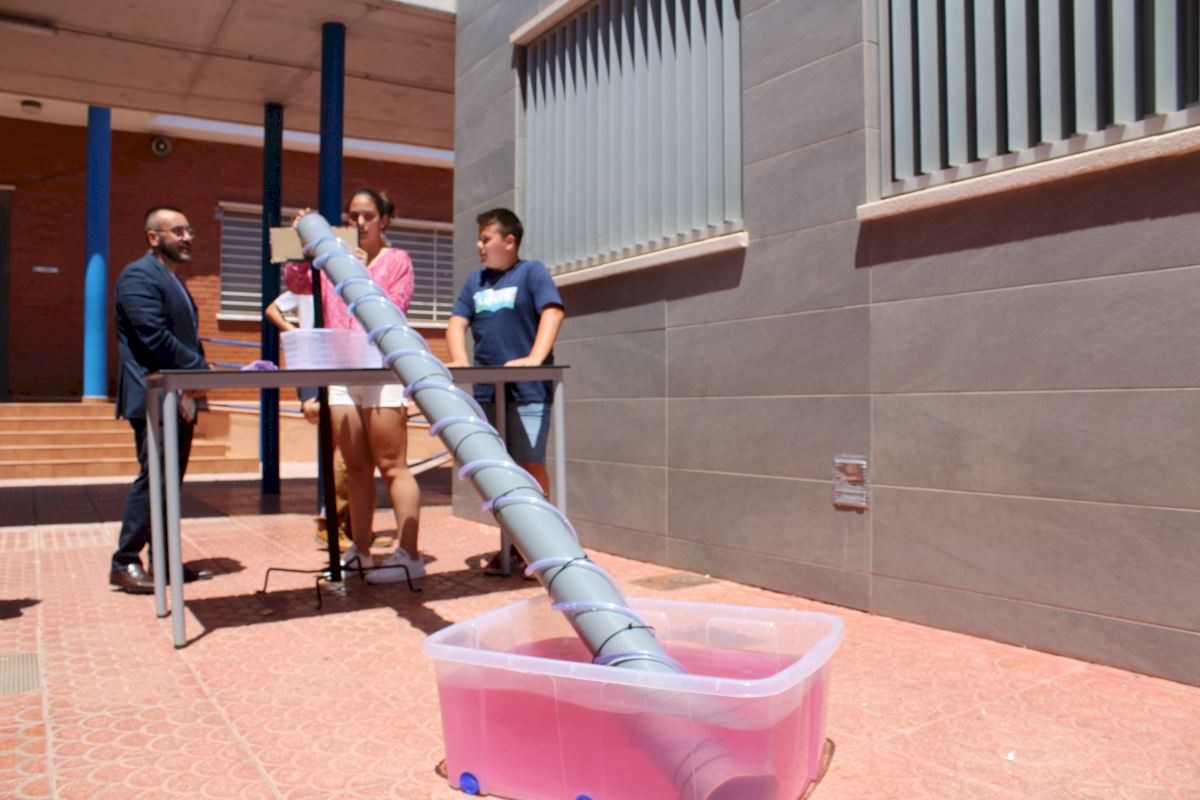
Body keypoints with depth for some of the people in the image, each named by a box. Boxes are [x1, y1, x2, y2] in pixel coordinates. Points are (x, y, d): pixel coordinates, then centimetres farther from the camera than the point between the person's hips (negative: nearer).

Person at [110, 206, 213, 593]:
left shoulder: (174, 280, 22)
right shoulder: (138, 276, -8)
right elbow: (155, 337, -19)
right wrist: (202, 370, -13)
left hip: (181, 398, 9)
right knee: (152, 478, -9)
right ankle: (125, 564, -1)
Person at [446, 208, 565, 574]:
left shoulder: (531, 272, 0)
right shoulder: (475, 280, 17)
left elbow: (552, 311, -13)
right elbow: (457, 322, 12)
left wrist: (535, 357, -26)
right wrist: (459, 360, -8)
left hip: (528, 391, -6)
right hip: (486, 392, 6)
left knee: (531, 465, -3)